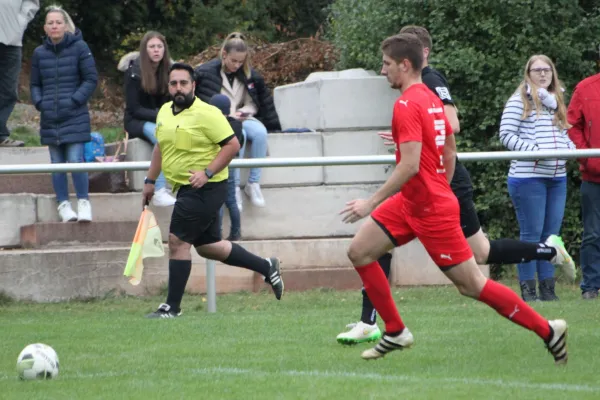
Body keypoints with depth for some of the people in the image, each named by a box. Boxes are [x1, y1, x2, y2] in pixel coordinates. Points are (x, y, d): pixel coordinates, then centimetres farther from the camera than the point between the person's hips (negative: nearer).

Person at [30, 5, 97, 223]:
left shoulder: (79, 48, -4)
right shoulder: (39, 53, 5)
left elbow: (91, 79, -1)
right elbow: (35, 84, 15)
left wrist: (75, 100, -11)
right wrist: (39, 102, -1)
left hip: (75, 117, -3)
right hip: (50, 119, 4)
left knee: (75, 160, -10)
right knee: (57, 164, 7)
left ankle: (83, 203, -1)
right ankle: (63, 205, 14)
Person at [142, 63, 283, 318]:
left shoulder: (206, 114, -15)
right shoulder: (164, 112, 10)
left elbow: (232, 145, -16)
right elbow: (160, 148, 24)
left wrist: (207, 173, -23)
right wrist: (150, 181, 23)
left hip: (205, 189, -9)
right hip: (186, 189, 9)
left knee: (177, 240, -10)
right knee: (207, 246, 16)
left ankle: (172, 306, -2)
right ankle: (266, 267, 29)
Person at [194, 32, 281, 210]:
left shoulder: (249, 75, 9)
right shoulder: (207, 72, -5)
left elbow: (254, 104, 17)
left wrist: (242, 112, -3)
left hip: (240, 117, 5)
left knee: (260, 132, -30)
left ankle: (254, 183, -23)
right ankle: (235, 187, -32)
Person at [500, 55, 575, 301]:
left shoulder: (557, 102, 16)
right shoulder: (519, 101, -5)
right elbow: (506, 135, -11)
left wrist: (570, 149, 1)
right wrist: (534, 151, -21)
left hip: (557, 177, 7)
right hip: (528, 177, -7)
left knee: (551, 235, 8)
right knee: (531, 234, -5)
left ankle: (547, 288, 12)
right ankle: (527, 289, -1)